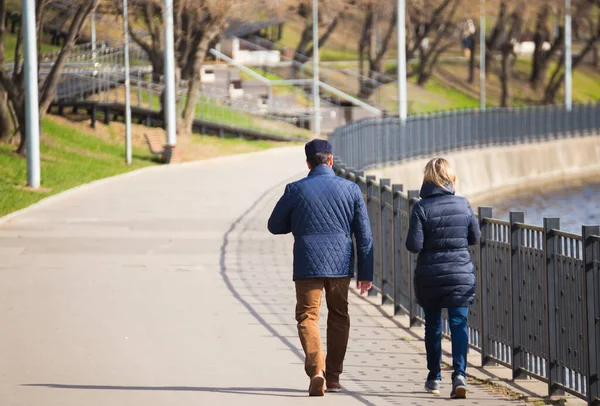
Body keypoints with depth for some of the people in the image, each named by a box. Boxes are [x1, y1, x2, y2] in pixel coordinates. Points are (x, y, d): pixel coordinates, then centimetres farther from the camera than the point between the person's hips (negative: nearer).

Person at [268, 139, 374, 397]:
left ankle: (316, 369, -19)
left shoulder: (296, 190, -4)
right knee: (338, 317, 17)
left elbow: (275, 226, 6)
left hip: (308, 265, -2)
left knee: (307, 317, 3)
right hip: (341, 264, 2)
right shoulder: (351, 189, 0)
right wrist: (366, 272, 7)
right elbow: (364, 235, 1)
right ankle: (333, 376, 22)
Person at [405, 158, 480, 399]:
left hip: (430, 275, -1)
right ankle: (459, 374, -19)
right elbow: (475, 238, 7)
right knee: (459, 324, -1)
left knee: (433, 325, 14)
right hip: (461, 273, 1)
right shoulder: (463, 205, -3)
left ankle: (434, 377, 24)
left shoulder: (422, 208, -12)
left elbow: (414, 245, -14)